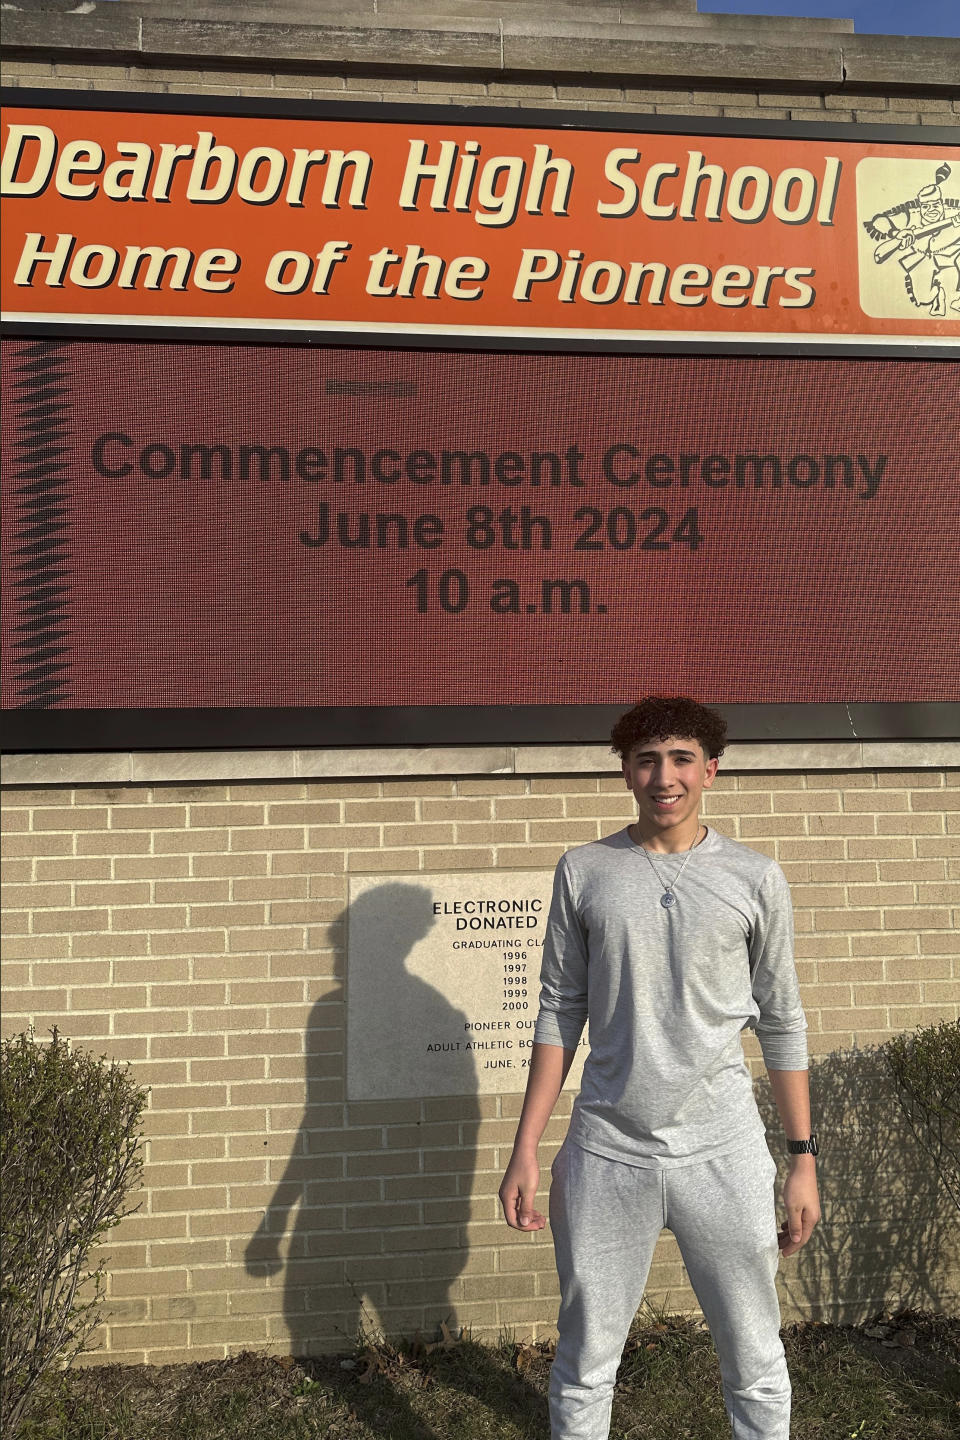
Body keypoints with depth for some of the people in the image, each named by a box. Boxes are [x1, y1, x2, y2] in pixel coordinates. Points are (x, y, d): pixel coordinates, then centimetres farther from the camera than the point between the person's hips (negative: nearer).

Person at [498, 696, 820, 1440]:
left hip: (724, 1153, 0)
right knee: (584, 1365, 11)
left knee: (757, 1365, 11)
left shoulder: (754, 878, 1)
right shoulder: (584, 871, 2)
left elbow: (781, 1023, 5)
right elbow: (560, 1014, 4)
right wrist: (525, 1150, 2)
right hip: (606, 1153, 0)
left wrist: (804, 1158, 4)